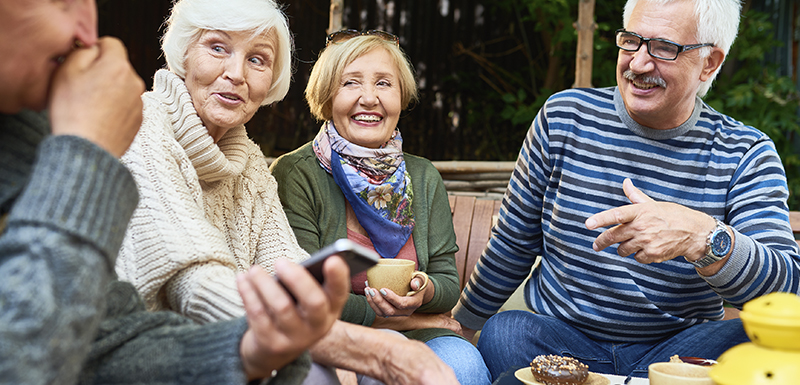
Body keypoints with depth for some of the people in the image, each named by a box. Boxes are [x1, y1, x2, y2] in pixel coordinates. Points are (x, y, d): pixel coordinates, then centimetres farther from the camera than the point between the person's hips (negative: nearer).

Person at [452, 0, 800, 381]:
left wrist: (701, 237, -37)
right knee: (500, 333, -30)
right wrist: (461, 323, 15)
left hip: (676, 348, 0)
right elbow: (513, 243, 9)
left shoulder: (746, 154, -4)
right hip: (561, 338, 0)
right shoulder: (563, 117, -1)